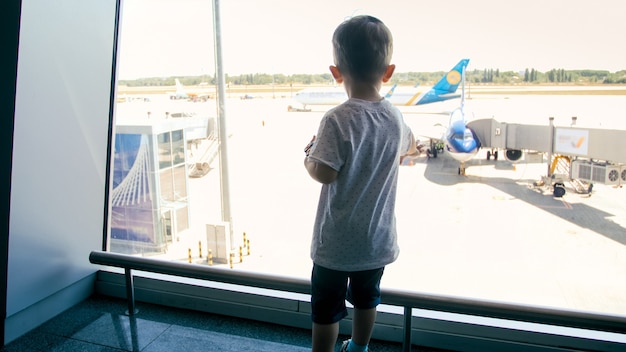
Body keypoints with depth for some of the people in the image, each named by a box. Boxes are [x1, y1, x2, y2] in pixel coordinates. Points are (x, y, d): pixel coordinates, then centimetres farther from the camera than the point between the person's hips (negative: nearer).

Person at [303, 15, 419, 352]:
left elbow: (325, 173, -25)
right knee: (366, 298, 26)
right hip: (378, 237, 6)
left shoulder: (337, 120, -22)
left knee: (327, 308, 12)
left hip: (337, 240, -6)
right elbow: (410, 146, 18)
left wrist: (309, 155, -5)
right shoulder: (395, 117, -3)